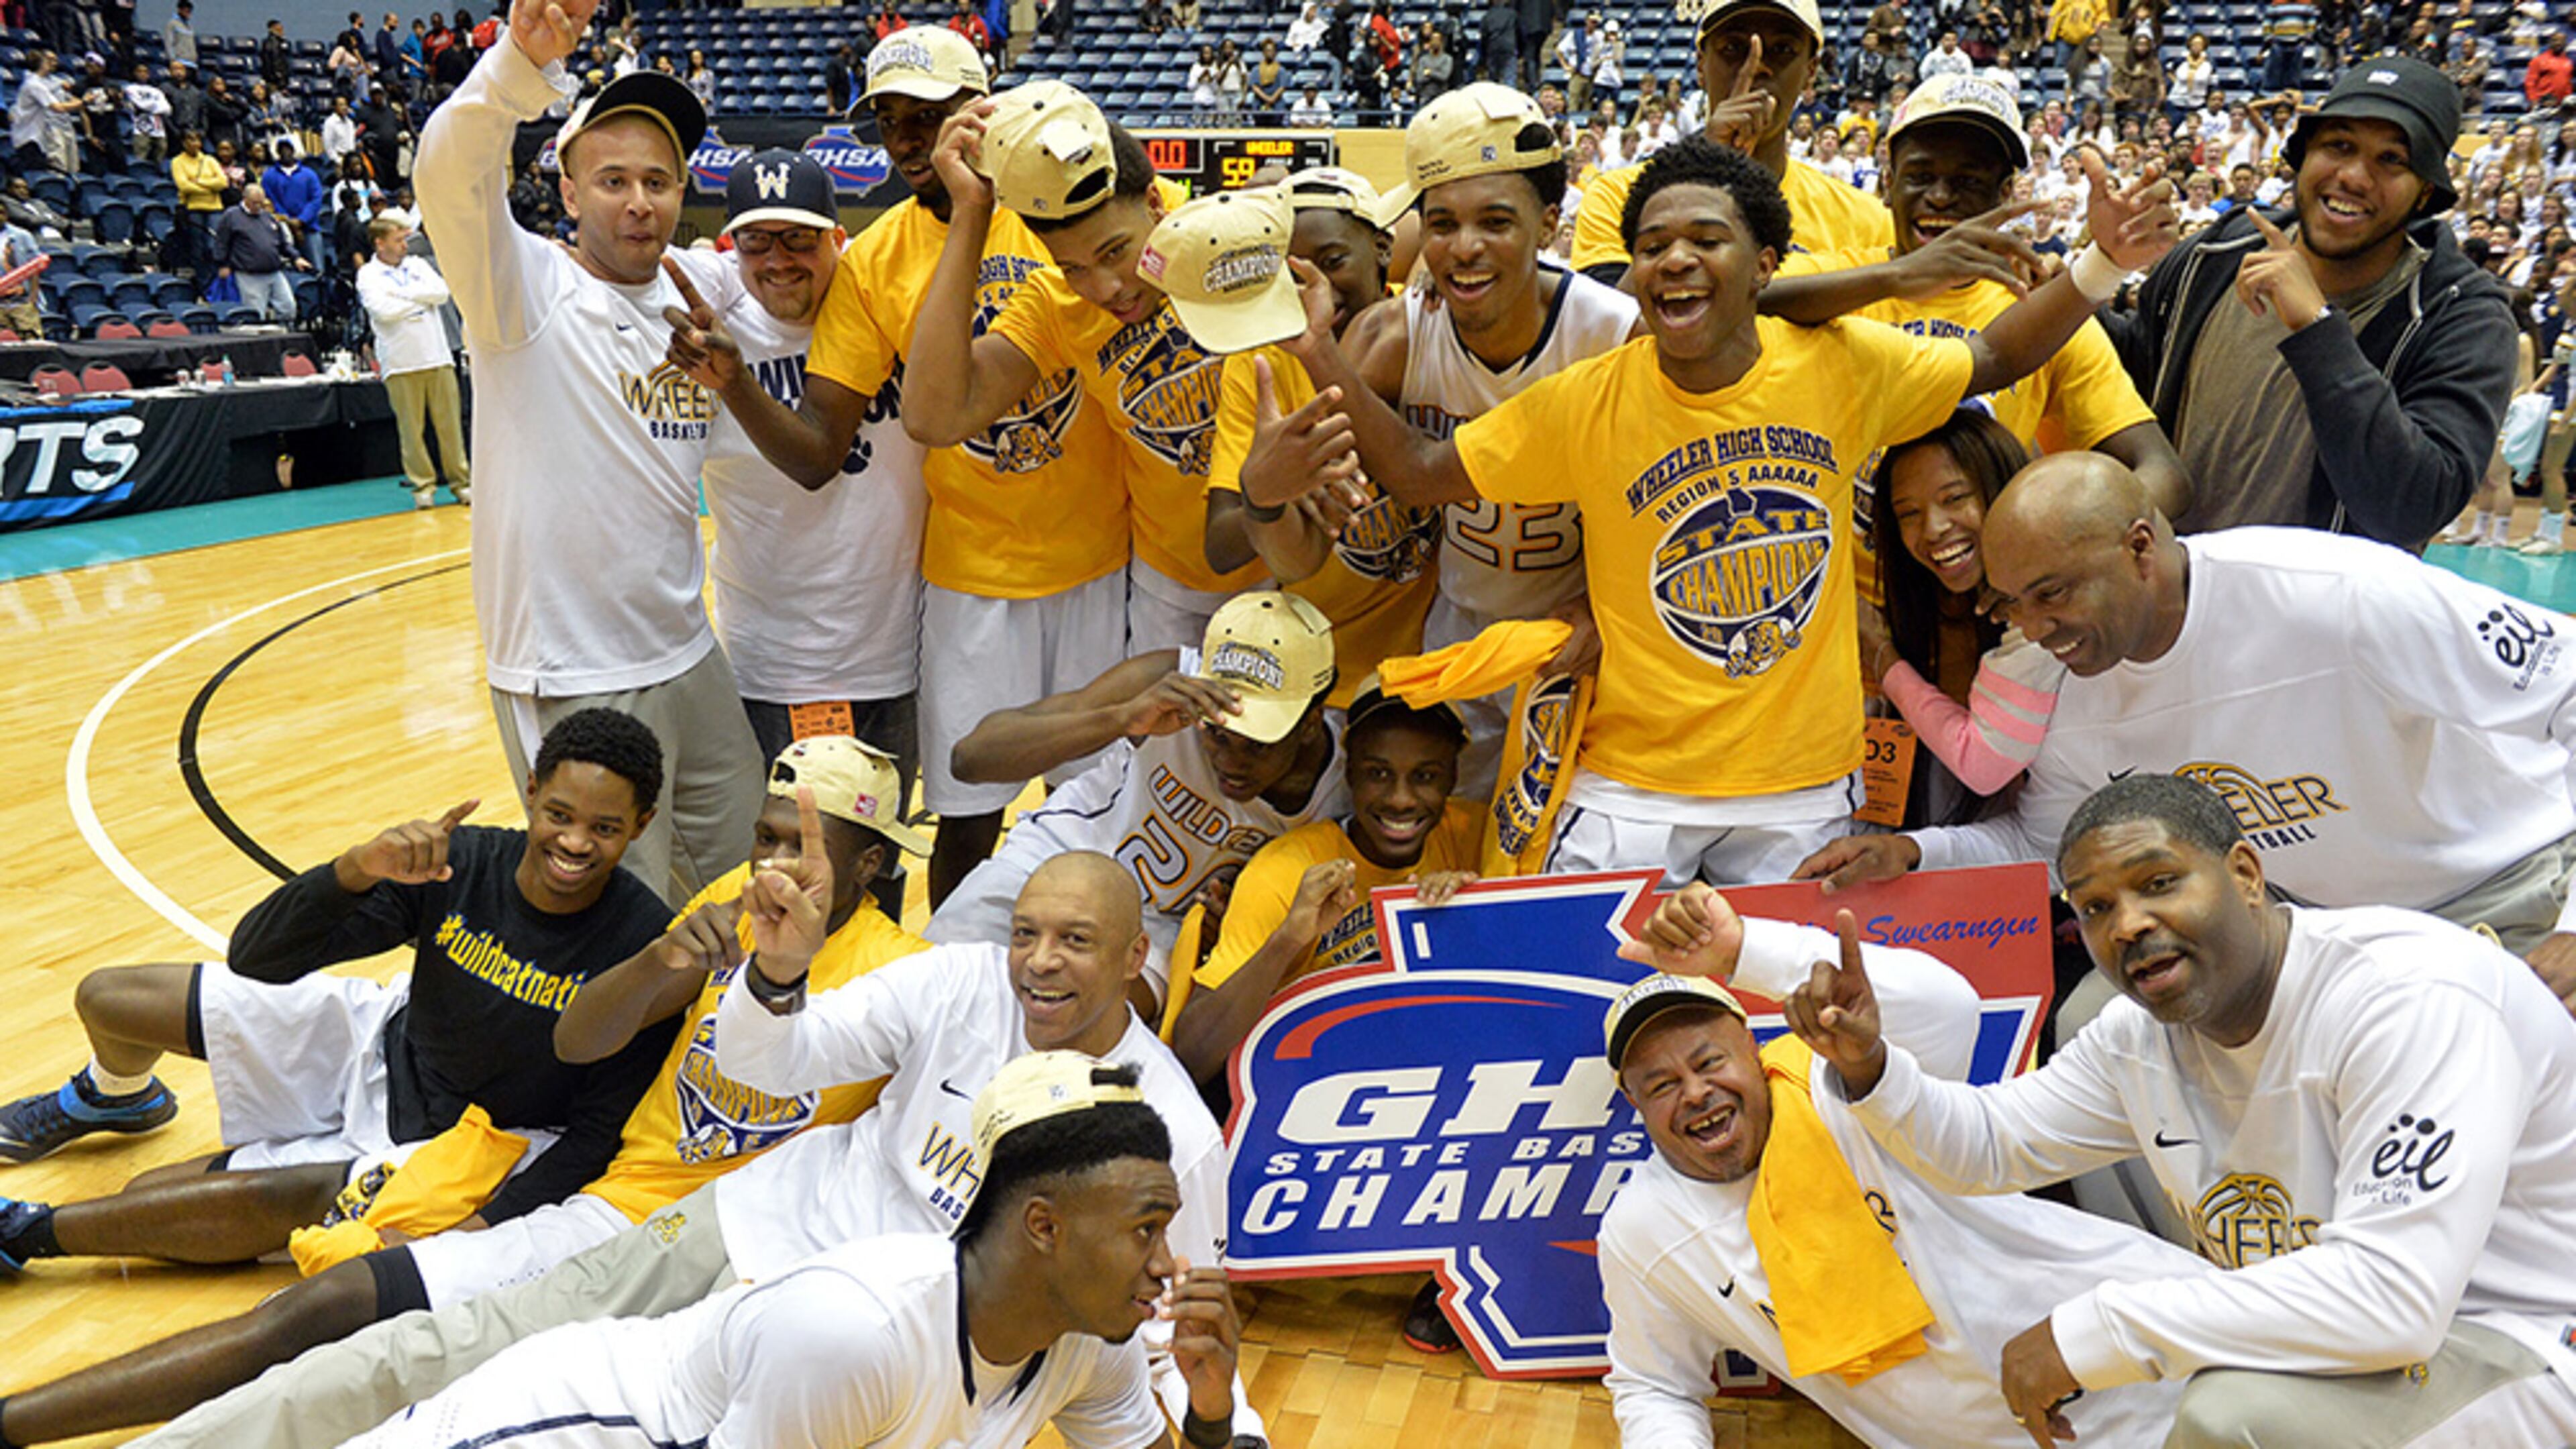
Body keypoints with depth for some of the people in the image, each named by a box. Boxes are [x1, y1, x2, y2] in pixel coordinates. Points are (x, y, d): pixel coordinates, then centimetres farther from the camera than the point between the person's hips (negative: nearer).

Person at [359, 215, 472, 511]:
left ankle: (461, 482, 12)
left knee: (450, 423, 4)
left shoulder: (417, 265, 15)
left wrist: (403, 293, -7)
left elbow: (442, 291, 0)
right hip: (400, 363, -3)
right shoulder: (368, 275, 3)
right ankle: (422, 485, 8)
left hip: (437, 357, 3)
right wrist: (422, 298, -1)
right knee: (411, 428, -1)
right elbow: (383, 310, -13)